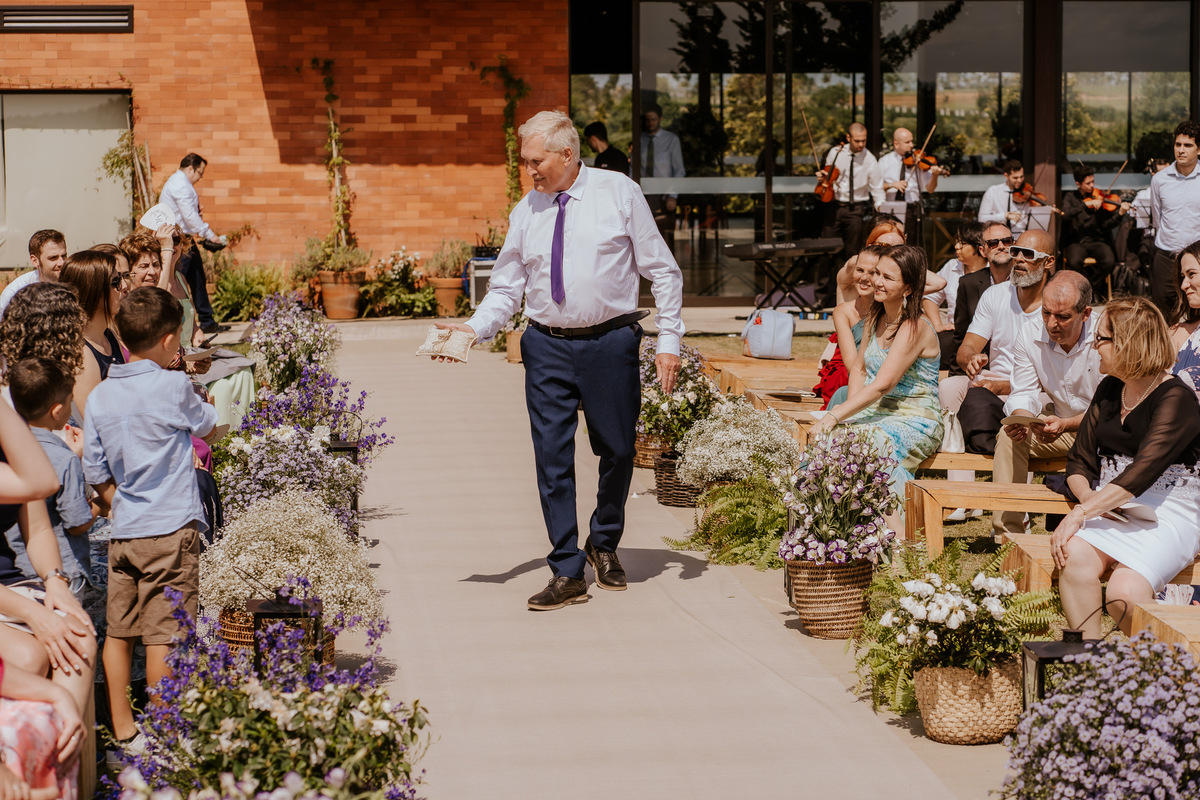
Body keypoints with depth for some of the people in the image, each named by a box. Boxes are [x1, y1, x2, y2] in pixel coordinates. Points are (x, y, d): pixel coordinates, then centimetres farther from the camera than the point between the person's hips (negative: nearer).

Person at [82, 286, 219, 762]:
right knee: (163, 635, -2)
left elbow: (95, 473, 10)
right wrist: (199, 408, 27)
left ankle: (124, 735, 16)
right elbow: (209, 429, 8)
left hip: (122, 533, 6)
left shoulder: (100, 397, 5)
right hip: (170, 530, -6)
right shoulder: (173, 388, -11)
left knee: (118, 633, 10)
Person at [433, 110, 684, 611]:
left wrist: (669, 340, -5)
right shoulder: (526, 212, 6)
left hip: (610, 343, -2)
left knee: (617, 451, 10)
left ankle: (604, 544, 36)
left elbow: (663, 271, 1)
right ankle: (567, 573, 6)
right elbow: (507, 287, 7)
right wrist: (475, 327, -12)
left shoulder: (619, 194, -2)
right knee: (552, 458, -2)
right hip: (547, 347, 2)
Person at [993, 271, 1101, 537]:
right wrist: (1020, 419, -28)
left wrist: (1066, 425, -40)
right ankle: (1007, 530, -20)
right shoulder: (1030, 333, -9)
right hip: (1059, 421, 4)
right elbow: (1024, 393, -4)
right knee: (1009, 436, -19)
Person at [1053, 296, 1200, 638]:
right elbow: (1080, 461, 16)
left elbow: (1142, 472, -24)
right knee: (1073, 558, -28)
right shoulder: (1109, 390, 14)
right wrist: (1090, 498, -8)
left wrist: (1078, 515, -29)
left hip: (1169, 514, -6)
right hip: (1109, 509, 6)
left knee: (1124, 592, -30)